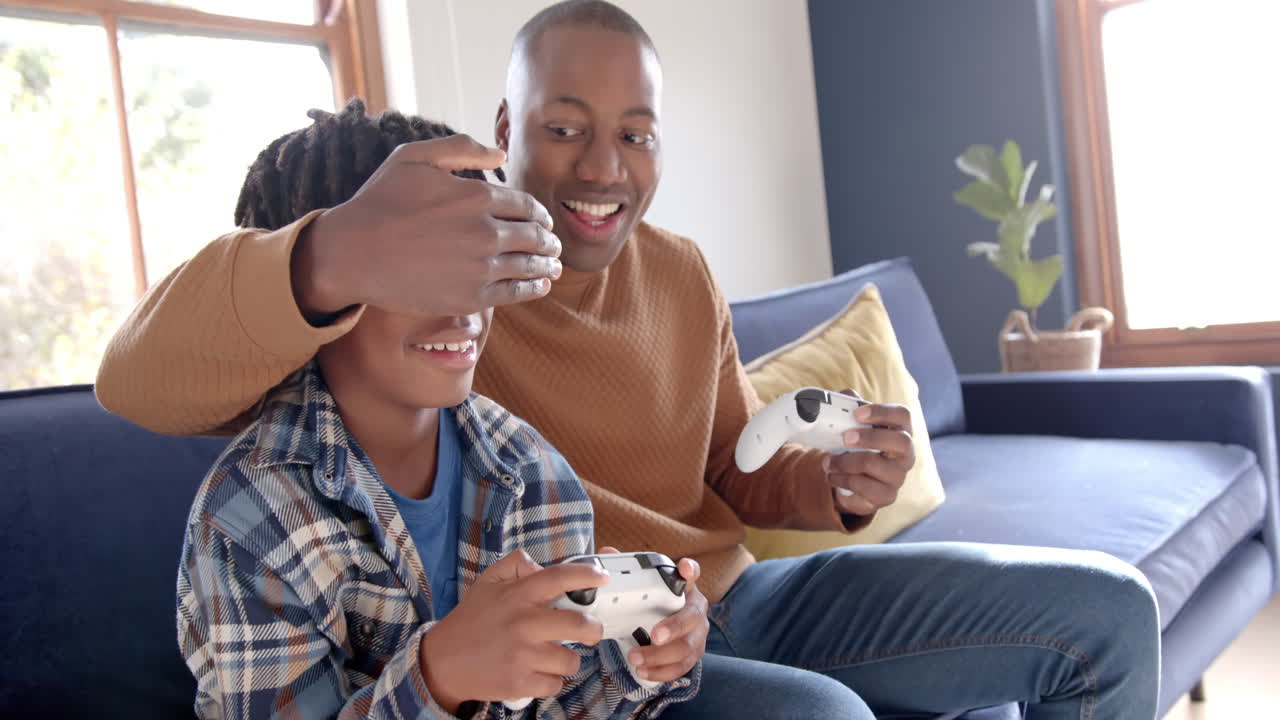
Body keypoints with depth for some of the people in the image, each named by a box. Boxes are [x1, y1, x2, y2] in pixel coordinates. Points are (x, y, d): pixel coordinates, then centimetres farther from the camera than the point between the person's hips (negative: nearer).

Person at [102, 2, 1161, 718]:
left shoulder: (682, 274, 5)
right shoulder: (431, 270, -13)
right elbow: (143, 383, -25)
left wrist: (839, 483, -11)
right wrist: (331, 260, -47)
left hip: (735, 599, 6)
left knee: (1107, 611, 3)